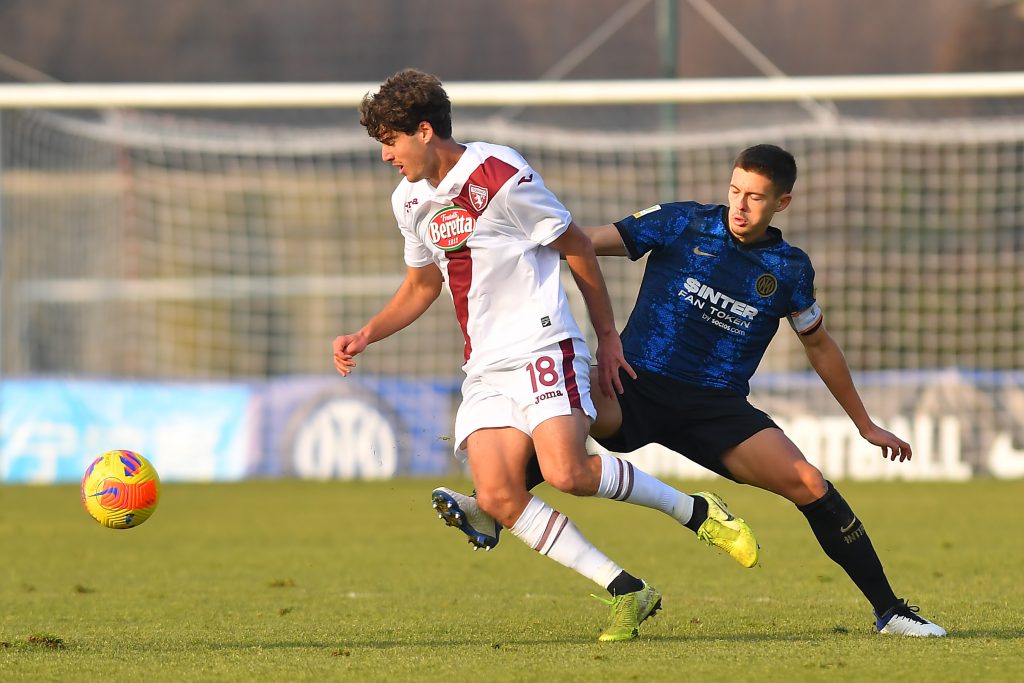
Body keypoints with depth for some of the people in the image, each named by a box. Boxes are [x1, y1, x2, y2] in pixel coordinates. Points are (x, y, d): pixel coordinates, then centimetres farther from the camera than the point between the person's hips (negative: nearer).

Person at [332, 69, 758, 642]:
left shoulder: (500, 176, -12)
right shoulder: (410, 201, 12)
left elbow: (576, 246, -4)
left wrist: (608, 336, 1)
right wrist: (366, 335, 13)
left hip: (542, 349, -7)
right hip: (485, 369, 7)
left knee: (567, 473, -27)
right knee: (498, 498, -14)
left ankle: (694, 511, -3)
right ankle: (628, 592, -8)